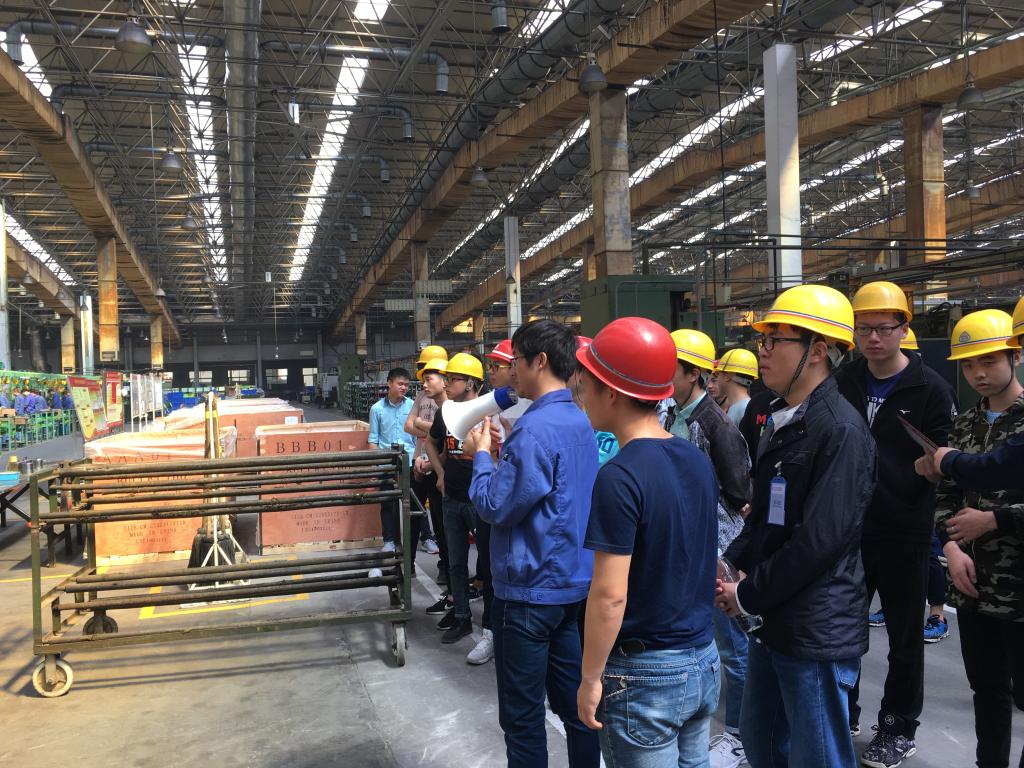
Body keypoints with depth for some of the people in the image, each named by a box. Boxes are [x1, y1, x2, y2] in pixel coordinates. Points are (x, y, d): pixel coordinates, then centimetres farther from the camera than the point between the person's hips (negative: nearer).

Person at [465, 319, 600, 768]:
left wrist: (482, 455, -4)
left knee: (522, 716, 6)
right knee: (573, 701, 19)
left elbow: (496, 507, -18)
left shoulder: (535, 428, -21)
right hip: (575, 584, 9)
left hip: (530, 590, -9)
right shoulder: (580, 422, 8)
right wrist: (501, 453, 9)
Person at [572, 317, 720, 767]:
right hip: (703, 661, 7)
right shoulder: (699, 461, 1)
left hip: (646, 673, -7)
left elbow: (610, 596, -21)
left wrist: (591, 678, -11)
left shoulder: (620, 477, -22)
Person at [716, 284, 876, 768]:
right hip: (773, 620, 9)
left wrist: (749, 595, -15)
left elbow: (821, 539, -23)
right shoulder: (781, 421, 10)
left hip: (817, 631, -9)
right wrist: (731, 564, 1)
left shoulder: (841, 429, -18)